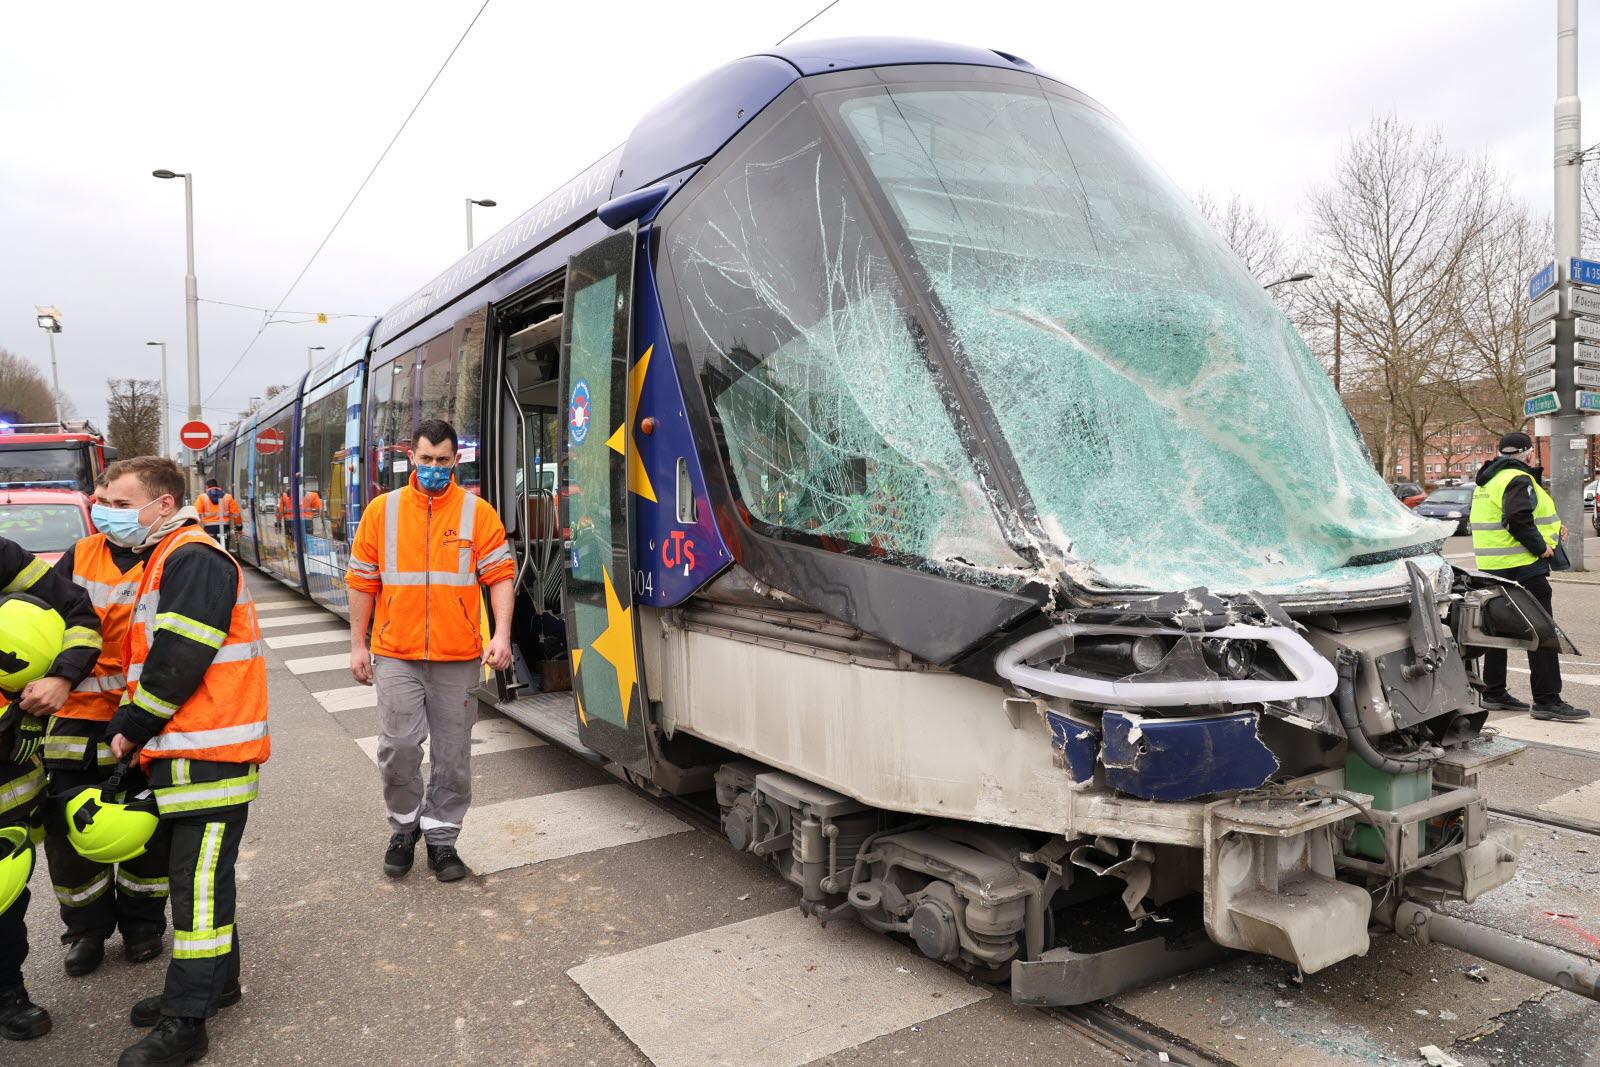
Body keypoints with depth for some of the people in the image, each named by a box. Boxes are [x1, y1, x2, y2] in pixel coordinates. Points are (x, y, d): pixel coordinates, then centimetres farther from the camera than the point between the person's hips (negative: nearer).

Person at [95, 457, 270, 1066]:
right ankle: (215, 982, 31)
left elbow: (177, 663, -19)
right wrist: (127, 726, 11)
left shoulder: (195, 560, -14)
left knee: (198, 882, -5)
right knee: (195, 873, 18)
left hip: (209, 752, -10)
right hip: (184, 747, 10)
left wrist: (132, 728, -7)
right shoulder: (163, 560, 20)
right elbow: (147, 657, 22)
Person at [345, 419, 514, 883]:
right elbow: (362, 582, 9)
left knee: (453, 754, 8)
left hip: (457, 657, 0)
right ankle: (404, 826, 25)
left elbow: (500, 575, -2)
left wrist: (501, 634, -14)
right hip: (395, 655, 1)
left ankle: (442, 837, 24)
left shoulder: (477, 512, 0)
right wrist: (358, 645, 8)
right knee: (397, 746, 0)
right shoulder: (382, 510, 5)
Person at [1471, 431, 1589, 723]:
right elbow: (1518, 521, -25)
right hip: (1522, 567, -10)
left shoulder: (1486, 482, 16)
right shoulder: (1518, 480, -12)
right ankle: (1547, 701, -7)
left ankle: (1494, 693, 20)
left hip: (1492, 567, 10)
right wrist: (1541, 548, -14)